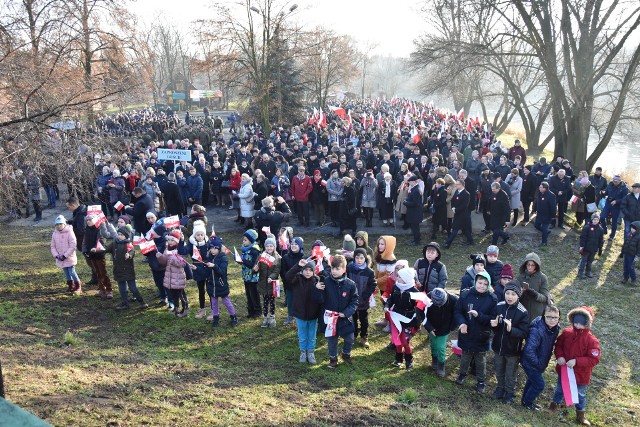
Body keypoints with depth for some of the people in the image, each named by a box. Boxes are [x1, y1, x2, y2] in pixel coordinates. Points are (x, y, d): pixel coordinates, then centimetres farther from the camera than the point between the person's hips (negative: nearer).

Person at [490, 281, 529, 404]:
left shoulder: (522, 312, -20)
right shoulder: (498, 306, -10)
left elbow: (524, 333, -20)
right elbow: (493, 323, 5)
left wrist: (511, 329, -36)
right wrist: (493, 324, -18)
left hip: (513, 349, -3)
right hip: (498, 347, 4)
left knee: (511, 374, 16)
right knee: (499, 371, 22)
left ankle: (509, 393, 37)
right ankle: (500, 389, 44)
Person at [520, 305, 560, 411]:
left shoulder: (555, 328, -8)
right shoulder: (537, 330, -35)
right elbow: (529, 350, -37)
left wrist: (543, 363, 7)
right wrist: (537, 363, -23)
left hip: (540, 362, 8)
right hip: (530, 362, -8)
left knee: (532, 380, 24)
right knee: (539, 384, 0)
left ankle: (526, 400, 45)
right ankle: (527, 402, 24)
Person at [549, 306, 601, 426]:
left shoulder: (592, 340, -24)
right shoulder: (566, 332, -14)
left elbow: (594, 359, -24)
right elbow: (558, 345, 1)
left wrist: (576, 361, -31)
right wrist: (559, 356, -18)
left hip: (580, 374, -3)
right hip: (564, 369, 3)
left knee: (580, 394, 19)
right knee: (560, 389, 24)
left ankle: (581, 414, 40)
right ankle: (554, 404, 49)